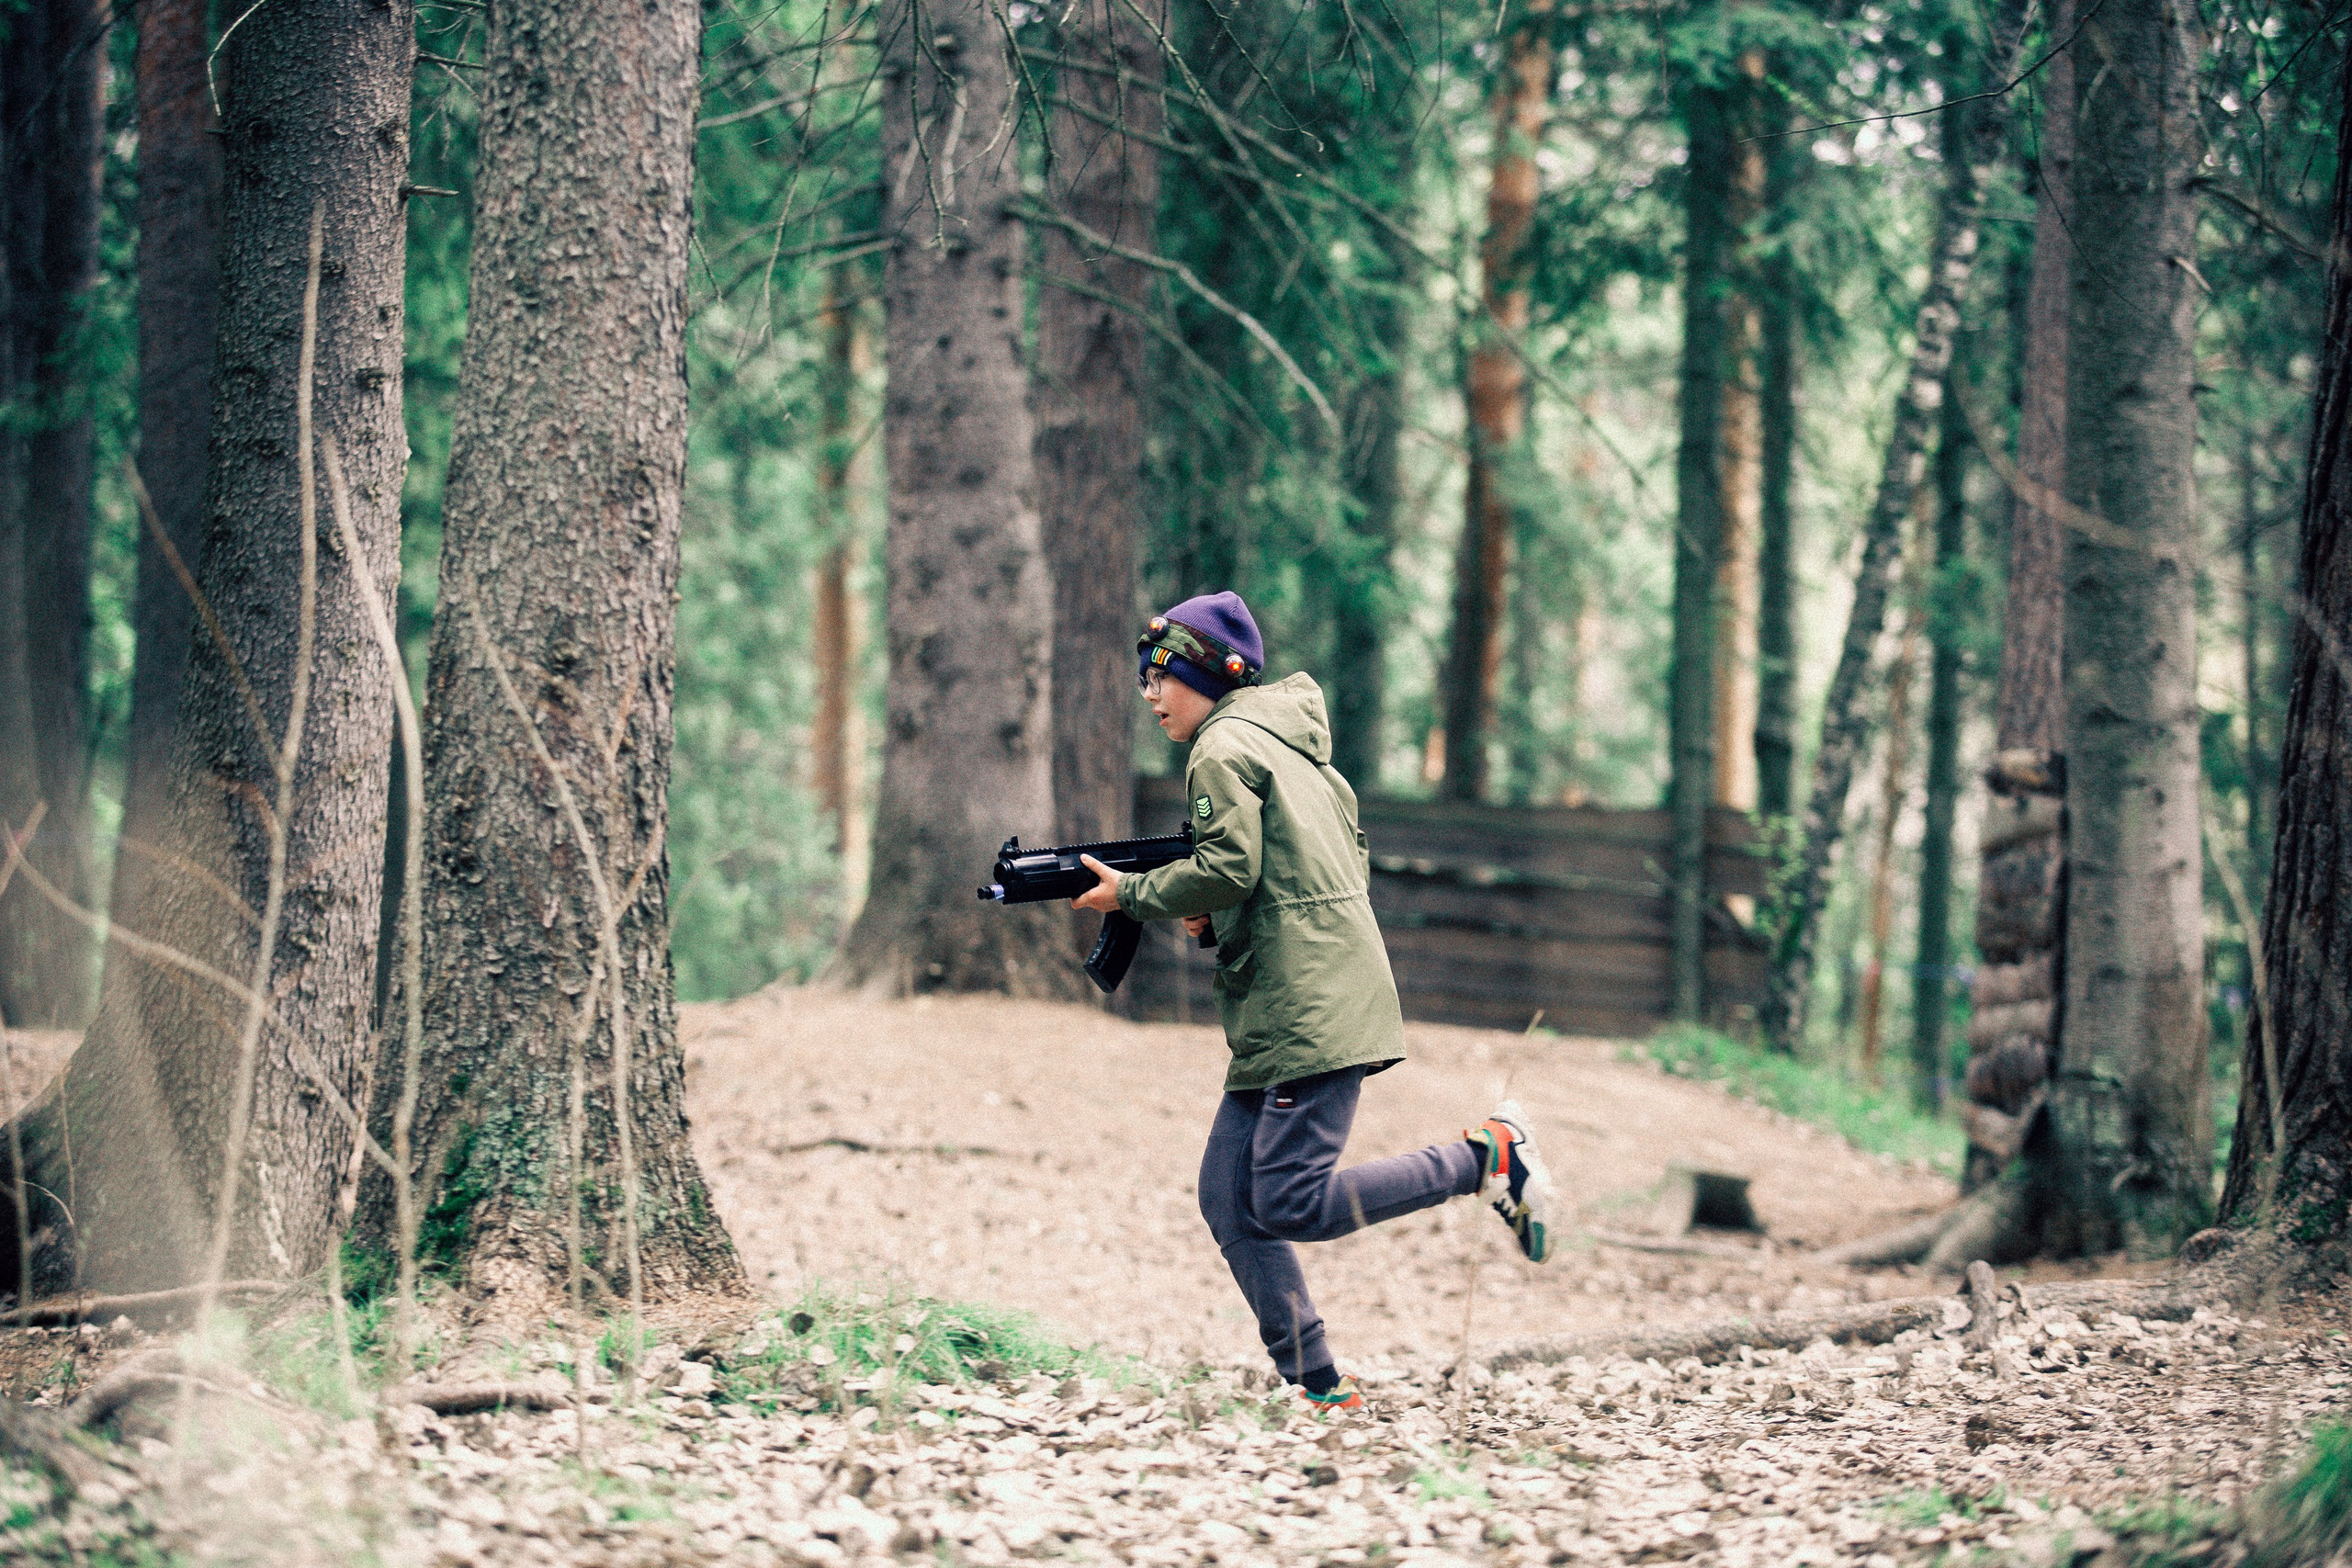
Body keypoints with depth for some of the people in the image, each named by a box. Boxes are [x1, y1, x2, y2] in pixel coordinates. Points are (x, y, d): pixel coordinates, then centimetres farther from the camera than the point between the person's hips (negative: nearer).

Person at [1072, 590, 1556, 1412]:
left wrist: (1132, 894, -4)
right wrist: (1220, 917, 17)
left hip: (1311, 1012, -10)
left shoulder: (1225, 745, -6)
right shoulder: (1294, 744, 23)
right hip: (1285, 1015, 10)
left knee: (1292, 1206, -14)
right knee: (1229, 1199, 5)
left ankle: (1487, 1157, -7)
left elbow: (1228, 867, -18)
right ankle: (1319, 1390, 3)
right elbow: (1351, 864, 24)